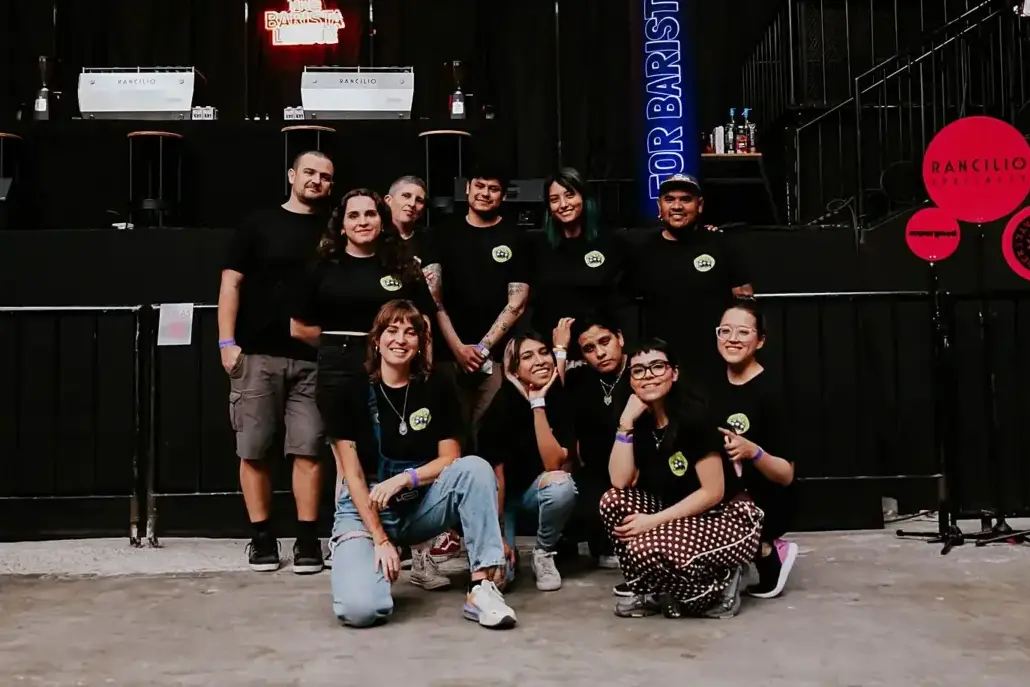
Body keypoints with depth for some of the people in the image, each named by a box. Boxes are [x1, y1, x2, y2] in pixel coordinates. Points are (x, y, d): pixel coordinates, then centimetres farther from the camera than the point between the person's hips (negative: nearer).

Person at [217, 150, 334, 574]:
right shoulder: (259, 224, 7)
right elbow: (231, 284, 3)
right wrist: (227, 341, -6)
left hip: (313, 359, 1)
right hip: (257, 355, -1)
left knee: (308, 450, -1)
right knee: (253, 449, 2)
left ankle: (308, 539, 5)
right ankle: (262, 536, 11)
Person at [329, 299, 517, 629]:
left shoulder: (437, 391, 0)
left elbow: (450, 460, -2)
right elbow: (352, 473, -9)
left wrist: (404, 478, -21)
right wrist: (380, 538, -17)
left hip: (420, 506, 2)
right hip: (364, 509, -2)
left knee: (476, 468, -27)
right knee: (360, 609, -28)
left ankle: (482, 587, -28)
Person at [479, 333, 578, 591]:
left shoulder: (562, 399, -15)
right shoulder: (502, 404, -20)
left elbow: (554, 464, -25)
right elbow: (495, 473, -17)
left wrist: (538, 404, -29)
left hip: (536, 492, 2)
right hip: (501, 496, -2)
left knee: (562, 485, -34)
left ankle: (544, 553, -7)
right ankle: (509, 550, 13)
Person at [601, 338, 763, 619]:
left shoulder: (693, 415, -19)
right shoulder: (640, 421, 1)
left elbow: (713, 492, -19)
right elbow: (620, 482, -10)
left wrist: (654, 521, -20)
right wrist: (626, 423, -16)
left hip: (728, 517, -7)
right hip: (682, 516, 7)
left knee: (645, 548, -28)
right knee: (612, 501, -13)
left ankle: (720, 583, -1)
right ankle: (655, 592, 0)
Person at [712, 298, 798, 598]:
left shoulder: (769, 393, -16)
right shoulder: (715, 388, 4)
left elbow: (786, 475, -17)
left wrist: (753, 452, -34)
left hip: (767, 502, -7)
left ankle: (770, 556, 0)